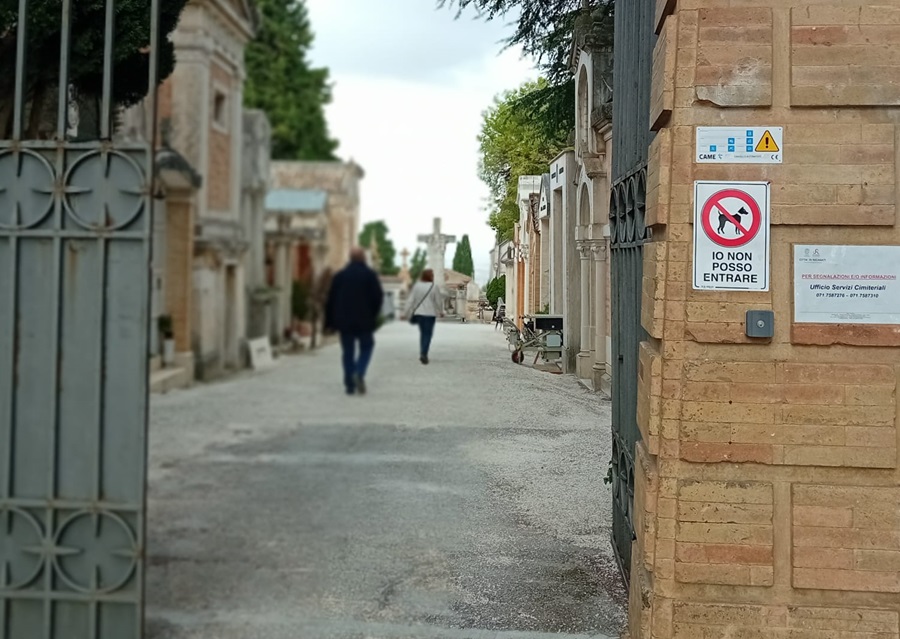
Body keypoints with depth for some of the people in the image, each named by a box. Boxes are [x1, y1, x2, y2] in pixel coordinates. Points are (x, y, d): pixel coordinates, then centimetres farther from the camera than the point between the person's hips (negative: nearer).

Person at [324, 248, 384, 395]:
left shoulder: (340, 275, 4)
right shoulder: (370, 275, -3)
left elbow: (331, 300, 3)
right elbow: (378, 297, -8)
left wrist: (329, 322, 8)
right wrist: (373, 315, 8)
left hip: (344, 322, 2)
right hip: (364, 322, -2)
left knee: (348, 352, 7)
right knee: (366, 348, 11)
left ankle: (349, 385, 5)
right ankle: (359, 374, -12)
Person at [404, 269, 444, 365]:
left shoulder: (416, 286, -2)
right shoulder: (433, 287, -10)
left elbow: (410, 300, -1)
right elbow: (438, 301, -2)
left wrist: (409, 313, 5)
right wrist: (440, 312, 14)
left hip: (418, 313, 4)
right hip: (430, 314, -4)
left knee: (423, 333, 18)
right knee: (428, 334, 1)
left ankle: (423, 353, 20)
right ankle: (424, 354, -12)